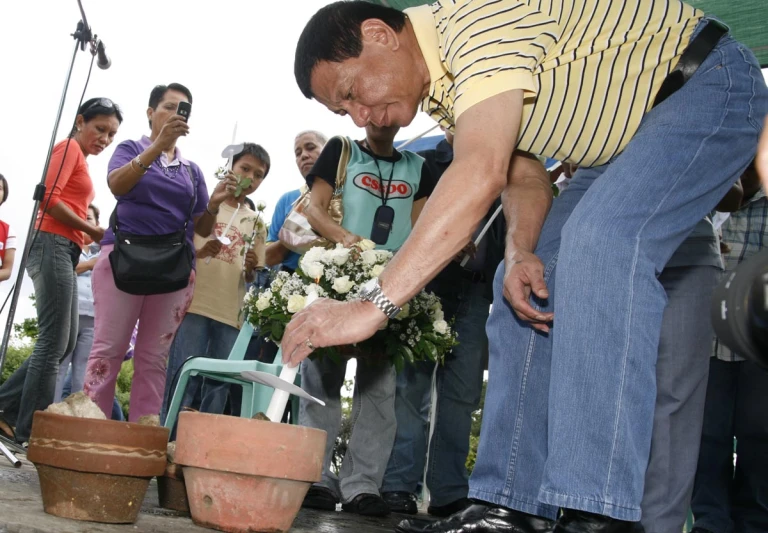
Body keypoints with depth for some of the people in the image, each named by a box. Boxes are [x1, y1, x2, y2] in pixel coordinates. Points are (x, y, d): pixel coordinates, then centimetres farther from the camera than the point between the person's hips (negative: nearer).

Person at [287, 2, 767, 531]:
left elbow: (481, 175, -41)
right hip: (626, 141, 9)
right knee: (529, 288, 0)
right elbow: (523, 179, 3)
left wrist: (374, 304, -44)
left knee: (603, 238, -32)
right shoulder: (441, 91, 1)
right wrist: (520, 254, -18)